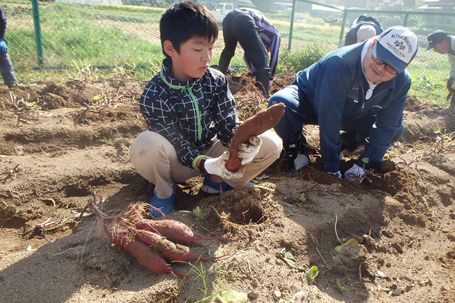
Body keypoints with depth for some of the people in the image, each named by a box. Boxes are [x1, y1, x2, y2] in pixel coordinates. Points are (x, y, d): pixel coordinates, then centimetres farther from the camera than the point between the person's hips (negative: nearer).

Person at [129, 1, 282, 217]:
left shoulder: (217, 81, -12)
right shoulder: (153, 97, -23)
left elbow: (229, 126, -12)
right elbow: (179, 147, -22)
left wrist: (243, 145, -35)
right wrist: (207, 165, -41)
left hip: (212, 151, 4)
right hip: (178, 163, -3)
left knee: (272, 144, -16)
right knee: (146, 144, -38)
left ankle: (217, 183, 5)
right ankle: (164, 190, -4)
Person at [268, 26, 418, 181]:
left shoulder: (401, 82, -16)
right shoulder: (340, 63, -36)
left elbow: (388, 126, -10)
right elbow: (328, 119, -36)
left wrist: (362, 165, -16)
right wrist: (331, 168, -31)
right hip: (309, 102, -5)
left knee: (396, 131, -7)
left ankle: (347, 141, 14)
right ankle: (296, 144, -7)